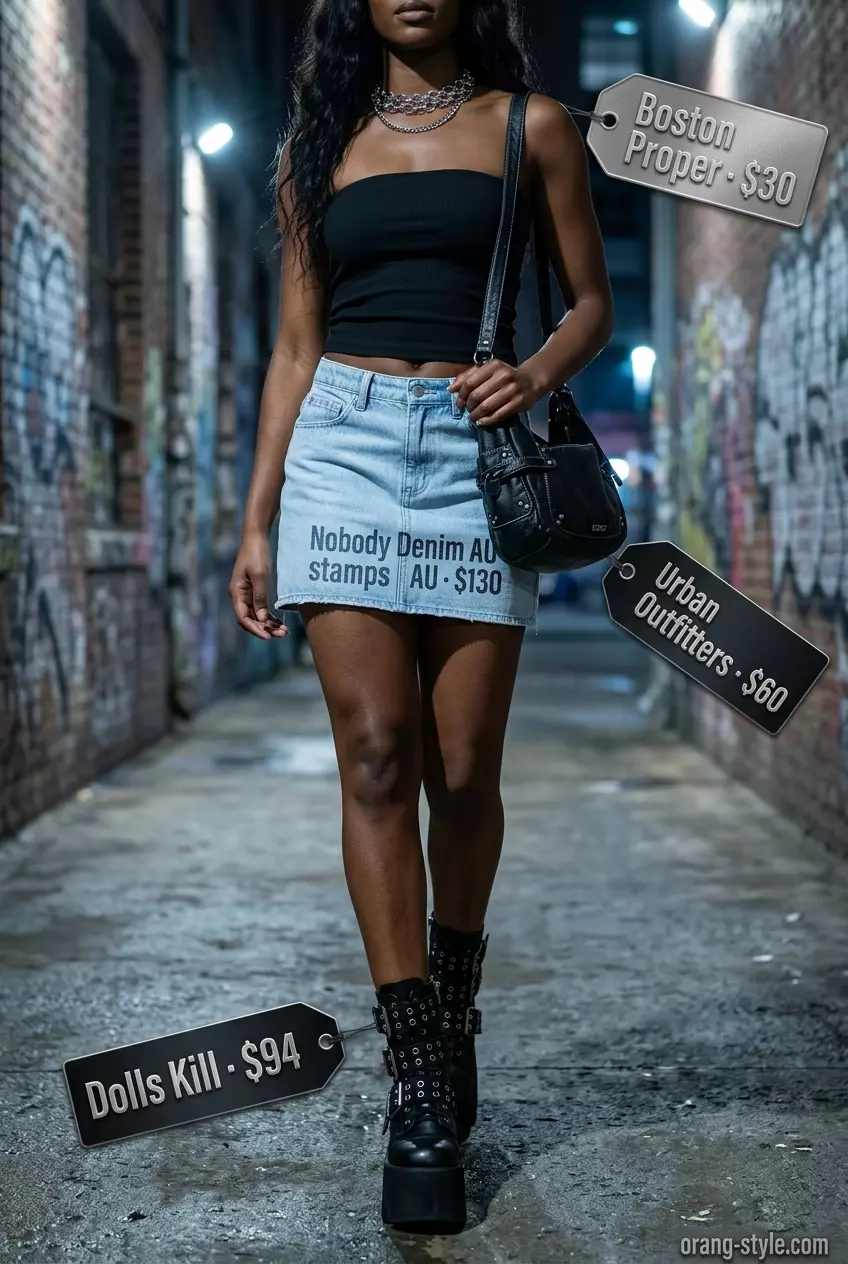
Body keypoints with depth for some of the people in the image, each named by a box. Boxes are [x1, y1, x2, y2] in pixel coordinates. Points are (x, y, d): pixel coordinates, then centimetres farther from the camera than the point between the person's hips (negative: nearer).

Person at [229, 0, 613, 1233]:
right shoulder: (319, 146, 15)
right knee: (376, 758, -9)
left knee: (462, 772, -1)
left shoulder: (530, 127, 9)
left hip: (473, 450, -1)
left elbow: (591, 303, 11)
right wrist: (255, 521, 8)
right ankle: (421, 1089, -5)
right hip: (343, 447, 1)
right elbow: (296, 347, 14)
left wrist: (536, 371, -12)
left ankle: (453, 1008, 25)